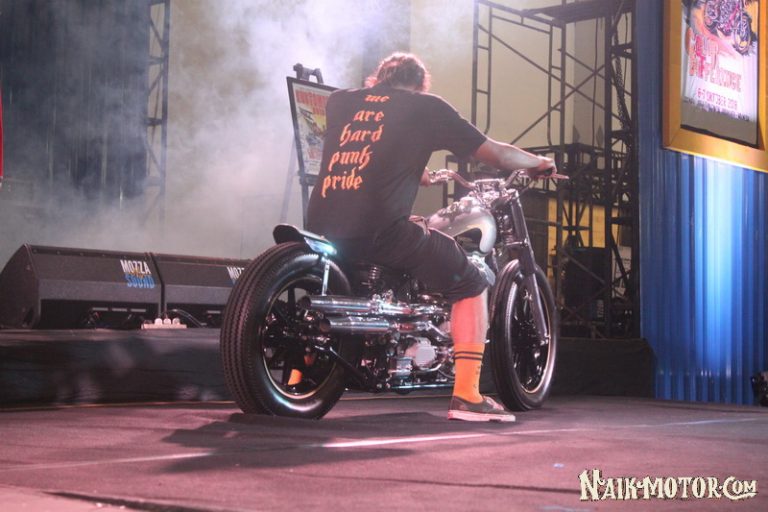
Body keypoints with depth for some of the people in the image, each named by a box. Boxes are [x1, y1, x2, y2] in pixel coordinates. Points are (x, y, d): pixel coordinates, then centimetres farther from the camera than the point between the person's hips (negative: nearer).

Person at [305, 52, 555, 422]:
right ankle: (466, 396, 4)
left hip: (321, 225, 5)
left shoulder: (339, 102, 21)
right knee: (470, 286, 13)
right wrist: (539, 163, 33)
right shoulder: (426, 107, 11)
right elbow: (494, 153, 13)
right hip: (382, 230, -4)